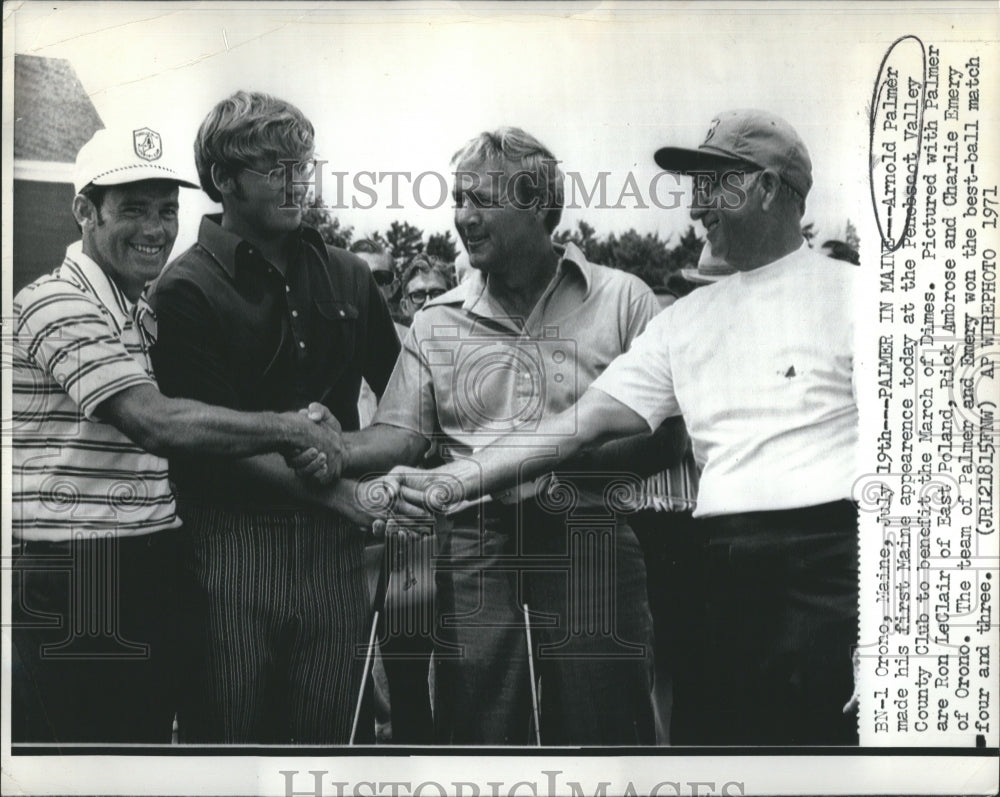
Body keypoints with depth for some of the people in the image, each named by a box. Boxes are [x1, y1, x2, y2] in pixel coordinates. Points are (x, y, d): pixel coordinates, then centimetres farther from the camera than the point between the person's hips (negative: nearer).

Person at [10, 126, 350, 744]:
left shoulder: (148, 312, 17)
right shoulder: (57, 304, -13)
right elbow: (156, 423, -25)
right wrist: (288, 428, -17)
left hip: (150, 573, 8)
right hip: (76, 580, -8)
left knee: (150, 732, 14)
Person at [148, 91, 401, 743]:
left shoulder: (348, 278, 13)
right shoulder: (187, 291, -1)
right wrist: (355, 496, -15)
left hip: (334, 542, 4)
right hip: (234, 537, -3)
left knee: (337, 728, 6)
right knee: (231, 734, 2)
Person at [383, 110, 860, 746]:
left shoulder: (844, 291, 3)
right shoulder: (686, 317, 17)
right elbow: (582, 423, 12)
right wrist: (455, 481, 2)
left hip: (827, 557, -4)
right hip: (721, 567, 5)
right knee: (704, 731, 5)